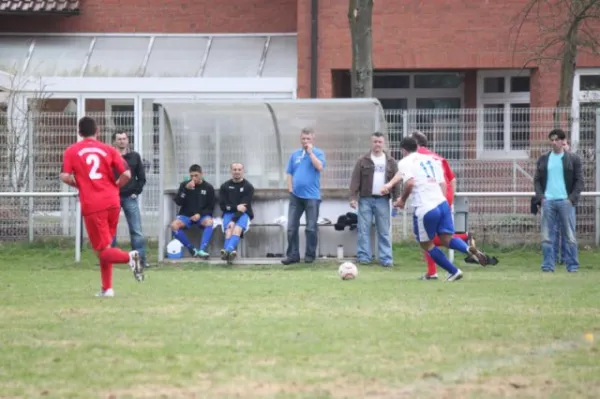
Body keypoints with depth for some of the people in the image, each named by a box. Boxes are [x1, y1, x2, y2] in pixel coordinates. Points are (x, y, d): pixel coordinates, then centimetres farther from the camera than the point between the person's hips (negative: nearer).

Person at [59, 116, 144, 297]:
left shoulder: (71, 151, 4)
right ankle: (107, 288, 16)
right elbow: (126, 174, -3)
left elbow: (65, 177, -8)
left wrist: (78, 185, 12)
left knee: (104, 251, 0)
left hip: (91, 206, -3)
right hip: (112, 203, 3)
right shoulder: (108, 150, 7)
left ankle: (129, 256, -29)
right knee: (105, 248, 18)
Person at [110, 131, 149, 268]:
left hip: (130, 197, 1)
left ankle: (141, 258, -3)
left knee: (137, 230, -4)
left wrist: (136, 192, 1)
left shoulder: (134, 157, 8)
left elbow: (141, 177, 11)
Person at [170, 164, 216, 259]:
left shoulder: (208, 187, 4)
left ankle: (202, 250, -43)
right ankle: (192, 250, -23)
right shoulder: (184, 185, 7)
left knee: (209, 222, -36)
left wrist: (200, 214, -13)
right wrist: (186, 189, -15)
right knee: (174, 225, -29)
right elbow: (178, 202, -2)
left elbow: (211, 207, 4)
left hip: (202, 216, -1)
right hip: (186, 215, 1)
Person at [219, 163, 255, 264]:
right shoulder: (225, 186, 10)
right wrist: (236, 207, -15)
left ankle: (227, 250, -61)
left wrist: (234, 221, -22)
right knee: (229, 230, -31)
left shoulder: (248, 187, 2)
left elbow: (245, 207, -9)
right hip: (229, 214, 2)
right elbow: (222, 205, 3)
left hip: (243, 214, -2)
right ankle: (231, 252, -59)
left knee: (237, 229, -35)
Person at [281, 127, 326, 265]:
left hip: (312, 196, -4)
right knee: (292, 227, 2)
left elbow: (320, 167, -19)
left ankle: (310, 255, 10)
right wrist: (290, 189, 2)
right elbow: (289, 174, 13)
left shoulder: (318, 153, 0)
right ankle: (292, 255, 7)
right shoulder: (295, 154, 11)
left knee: (311, 228, 2)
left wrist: (310, 152, -14)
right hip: (295, 196, 4)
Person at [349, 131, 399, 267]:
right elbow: (355, 180, 0)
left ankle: (386, 258, 1)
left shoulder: (390, 162, 9)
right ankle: (364, 256, 2)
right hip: (366, 200, -1)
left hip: (382, 200, 1)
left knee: (384, 231, 1)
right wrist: (353, 197, -9)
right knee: (364, 230, -2)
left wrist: (396, 199, 1)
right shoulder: (363, 160, 3)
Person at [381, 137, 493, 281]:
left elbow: (410, 182, -15)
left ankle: (454, 271, 11)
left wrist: (402, 200, 0)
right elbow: (443, 183, 18)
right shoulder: (431, 160, 21)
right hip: (442, 203, 6)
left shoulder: (405, 162, 2)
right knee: (446, 239, 7)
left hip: (425, 209, -6)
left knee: (426, 244, 12)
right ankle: (469, 249, -24)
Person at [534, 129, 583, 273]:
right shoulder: (543, 159, 12)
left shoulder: (573, 159, 5)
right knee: (547, 237, -1)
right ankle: (548, 266, 2)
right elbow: (537, 180, 13)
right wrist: (540, 197, -1)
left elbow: (579, 180, 3)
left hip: (566, 201, -2)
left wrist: (572, 198, -7)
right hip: (547, 201, 2)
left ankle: (572, 266, 2)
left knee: (570, 236, -2)